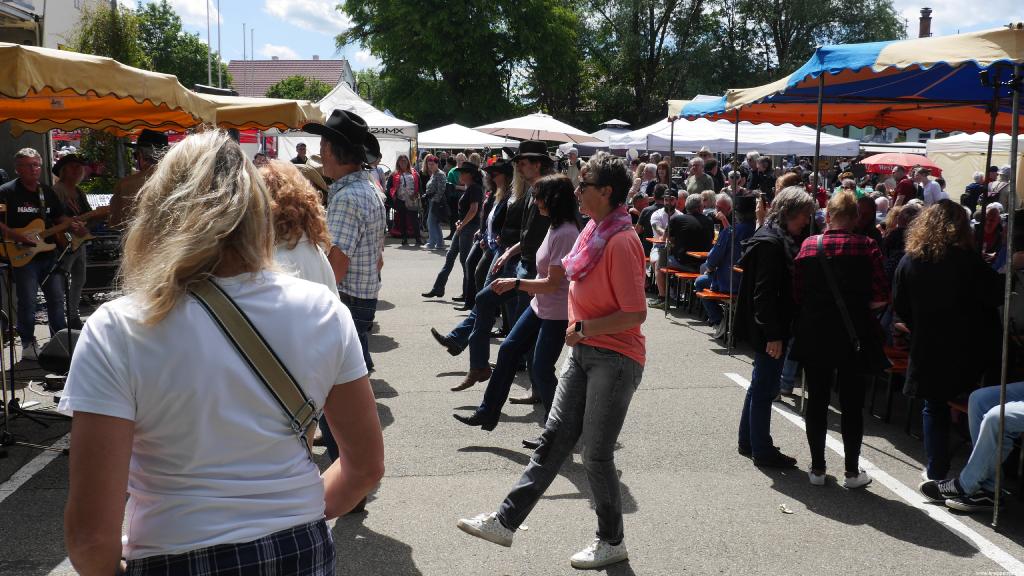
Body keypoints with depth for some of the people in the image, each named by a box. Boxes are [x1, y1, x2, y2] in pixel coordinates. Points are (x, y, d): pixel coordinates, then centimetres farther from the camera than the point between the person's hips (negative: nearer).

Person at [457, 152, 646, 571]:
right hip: (584, 352, 9)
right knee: (554, 439, 10)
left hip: (615, 359, -9)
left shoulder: (621, 242, -21)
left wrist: (585, 328, -21)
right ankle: (506, 521, 15)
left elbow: (635, 313, -24)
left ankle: (612, 542, 20)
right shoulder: (596, 232, 8)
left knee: (596, 454, 1)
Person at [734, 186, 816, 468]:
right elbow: (764, 293, -23)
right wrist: (773, 334, -23)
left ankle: (748, 441, 30)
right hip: (769, 329, -10)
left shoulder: (782, 239, 12)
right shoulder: (770, 242, -18)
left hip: (772, 327, 10)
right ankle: (762, 451, 10)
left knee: (762, 384, 18)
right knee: (766, 387, -1)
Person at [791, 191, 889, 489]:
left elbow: (797, 294, -3)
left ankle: (817, 468, 17)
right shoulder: (867, 247, -8)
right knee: (852, 405, 8)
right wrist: (857, 305, 9)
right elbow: (881, 297, -9)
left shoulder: (808, 245, -3)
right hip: (854, 336, -1)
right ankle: (852, 472, 14)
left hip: (814, 335, 2)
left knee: (817, 401, 11)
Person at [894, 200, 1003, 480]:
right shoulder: (968, 259, -14)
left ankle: (936, 473, 16)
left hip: (928, 349, 2)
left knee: (934, 408, 13)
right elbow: (995, 296, -9)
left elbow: (899, 306, 3)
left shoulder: (909, 260, -4)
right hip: (970, 349, -2)